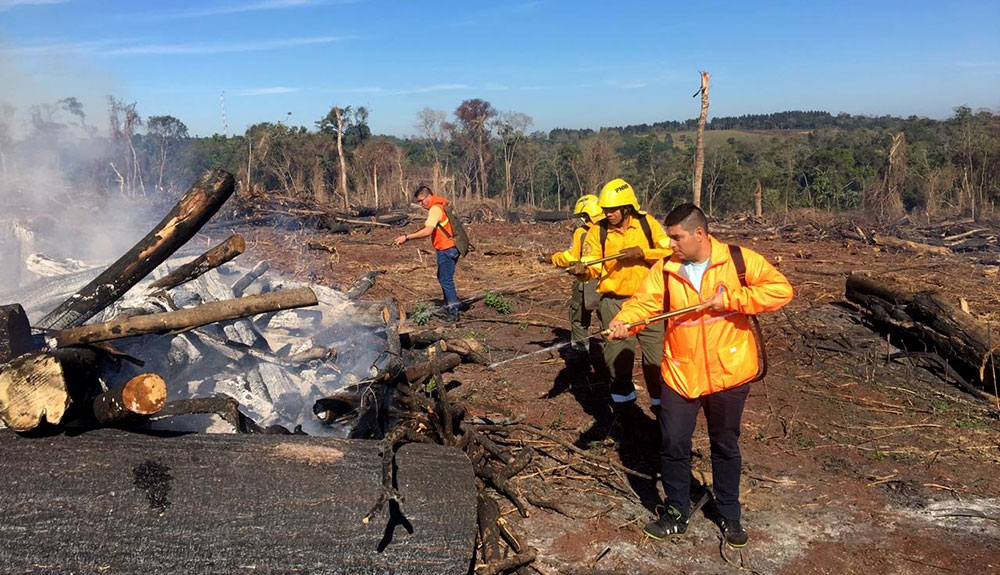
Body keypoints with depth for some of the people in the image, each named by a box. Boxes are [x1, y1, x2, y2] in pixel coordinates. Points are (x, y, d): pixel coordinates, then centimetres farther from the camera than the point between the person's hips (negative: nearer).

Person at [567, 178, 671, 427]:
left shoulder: (647, 223, 0)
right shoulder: (598, 231, 0)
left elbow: (669, 251, -3)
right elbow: (592, 265, -7)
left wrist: (641, 252, -16)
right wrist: (582, 269, -29)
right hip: (613, 302, 1)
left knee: (656, 359, 2)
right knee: (617, 360, 8)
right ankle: (626, 413, 26)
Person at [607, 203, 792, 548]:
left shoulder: (740, 260, -9)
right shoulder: (665, 270, -1)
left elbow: (781, 289, -16)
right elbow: (644, 302, -8)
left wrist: (729, 299, -22)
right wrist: (623, 322, -28)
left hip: (728, 374, -2)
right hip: (680, 375, 2)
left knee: (726, 448, 16)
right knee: (672, 446, 5)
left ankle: (729, 515, 36)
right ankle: (676, 514, 28)